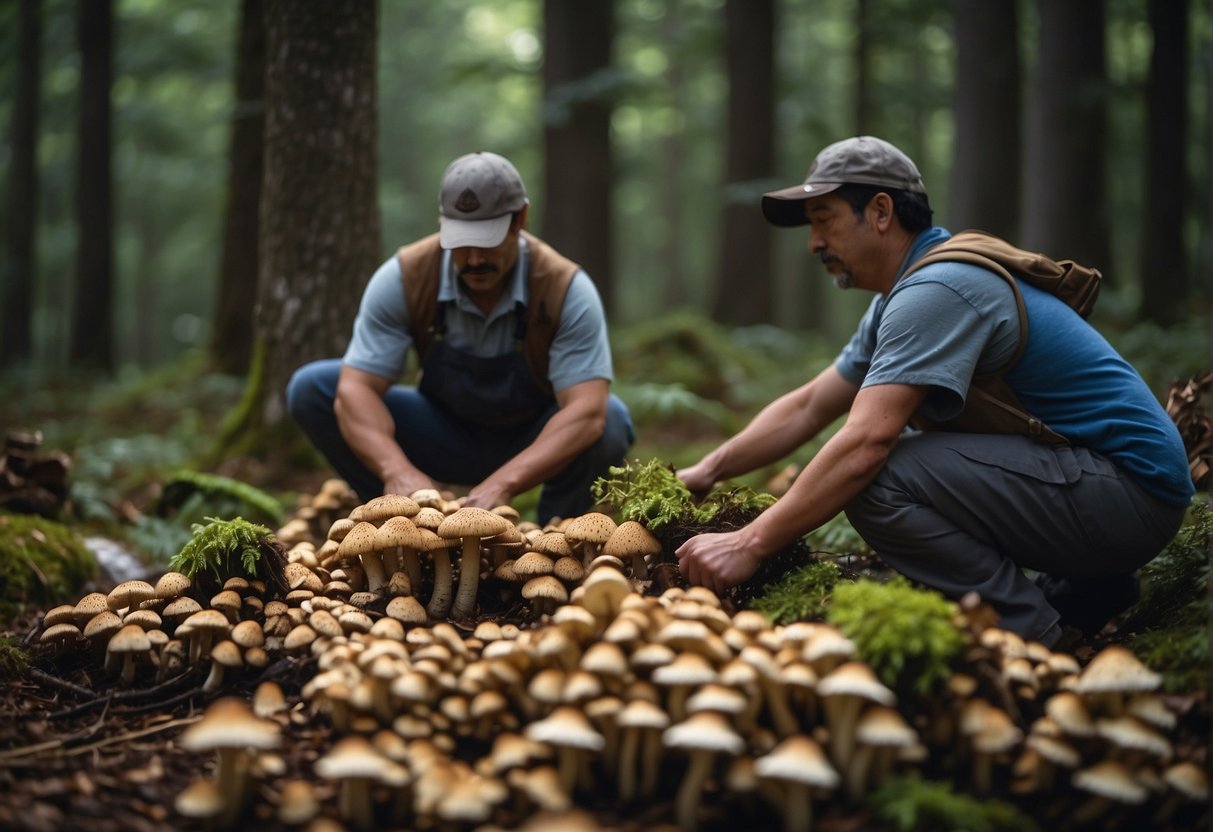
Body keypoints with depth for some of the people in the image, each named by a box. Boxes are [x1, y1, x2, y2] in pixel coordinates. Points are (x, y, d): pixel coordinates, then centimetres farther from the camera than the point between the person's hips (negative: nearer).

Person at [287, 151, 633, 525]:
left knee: (610, 421, -34)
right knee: (311, 388, -18)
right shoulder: (403, 278, -20)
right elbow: (355, 389, -25)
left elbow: (587, 412, -35)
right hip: (446, 438, 2)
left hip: (536, 448, -1)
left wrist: (502, 483, -48)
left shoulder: (567, 289, -26)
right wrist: (398, 471, -44)